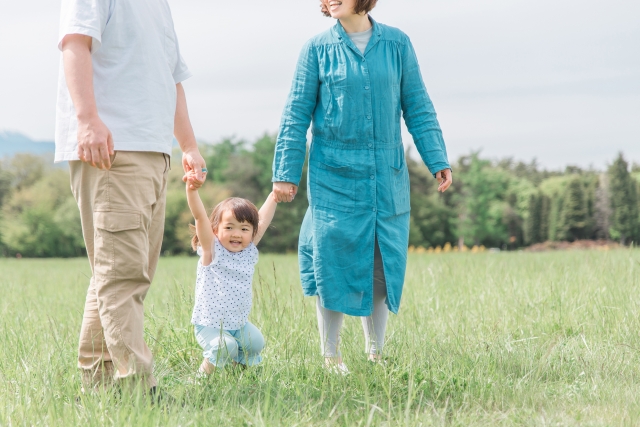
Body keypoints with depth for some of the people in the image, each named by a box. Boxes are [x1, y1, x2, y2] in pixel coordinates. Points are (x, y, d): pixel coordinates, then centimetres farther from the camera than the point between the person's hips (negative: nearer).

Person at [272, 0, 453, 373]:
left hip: (387, 175, 2)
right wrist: (286, 173, 0)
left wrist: (439, 161, 2)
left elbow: (418, 108, 8)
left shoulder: (397, 44, 5)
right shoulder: (318, 49, 1)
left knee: (384, 264, 5)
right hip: (333, 175, -2)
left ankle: (376, 354, 20)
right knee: (334, 265, 0)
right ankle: (331, 357, 12)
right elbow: (296, 116, 3)